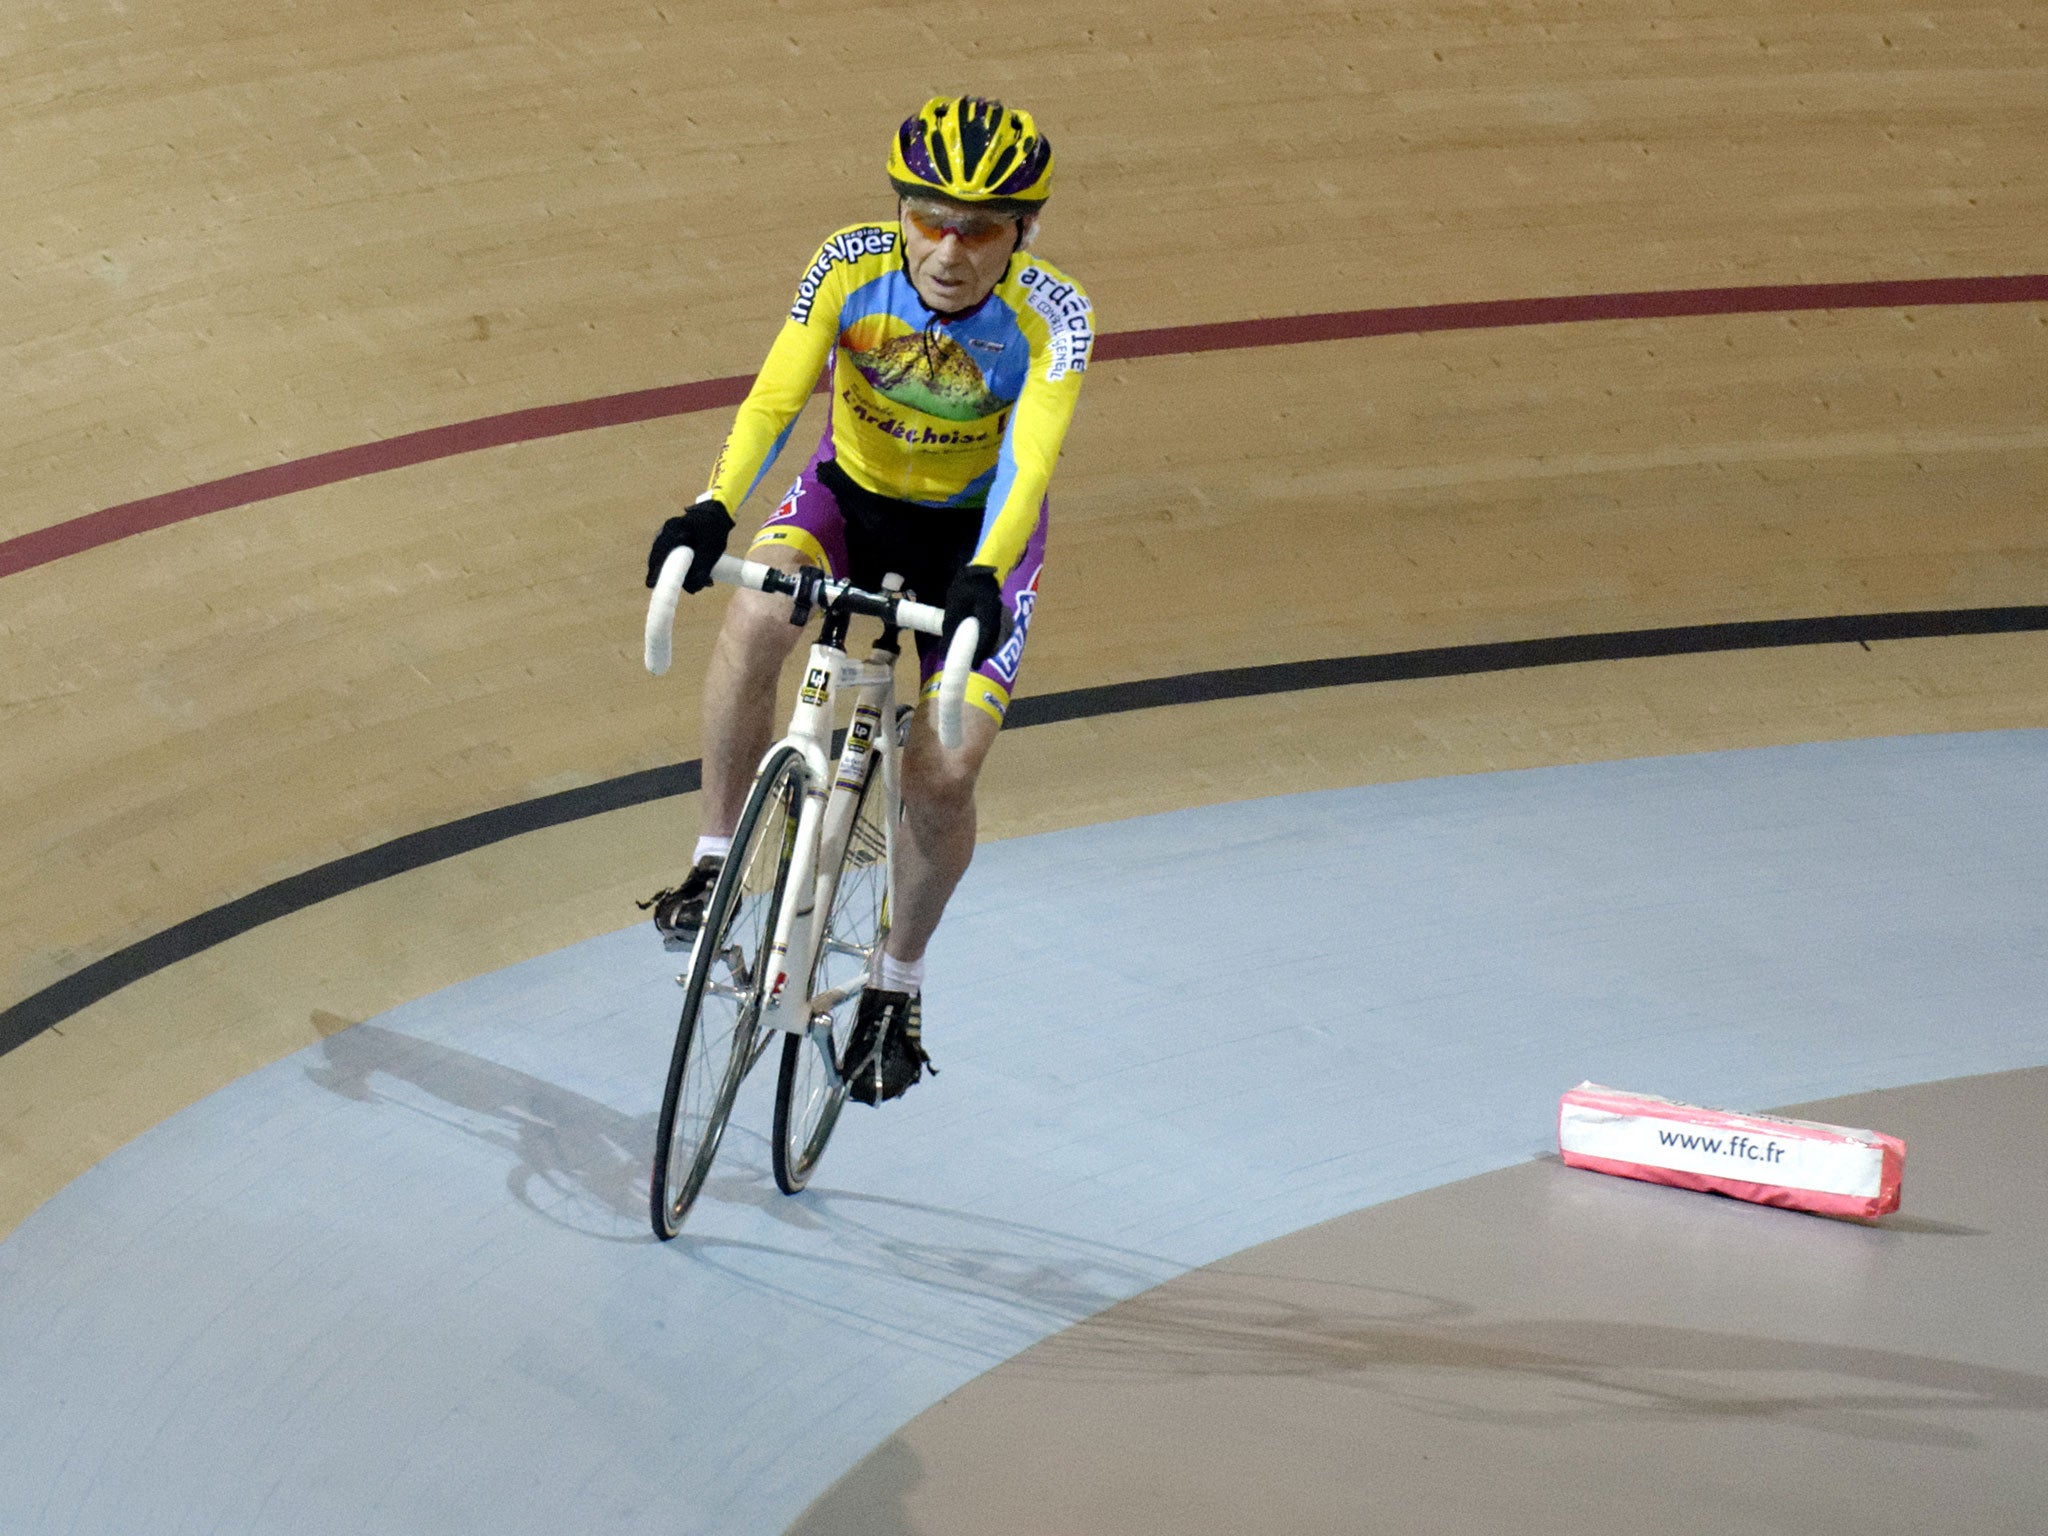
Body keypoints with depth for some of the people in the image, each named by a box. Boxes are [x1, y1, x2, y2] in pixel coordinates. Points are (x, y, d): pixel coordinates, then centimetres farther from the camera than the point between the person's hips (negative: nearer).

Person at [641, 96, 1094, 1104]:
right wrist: (713, 511, -50)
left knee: (944, 777, -12)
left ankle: (898, 983, 14)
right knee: (755, 618, -32)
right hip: (852, 498, 1)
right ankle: (715, 866, -15)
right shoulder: (852, 269, -24)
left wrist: (983, 579, -57)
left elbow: (1026, 464, -39)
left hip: (977, 533, -1)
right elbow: (775, 398, -32)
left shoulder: (1051, 319, -28)